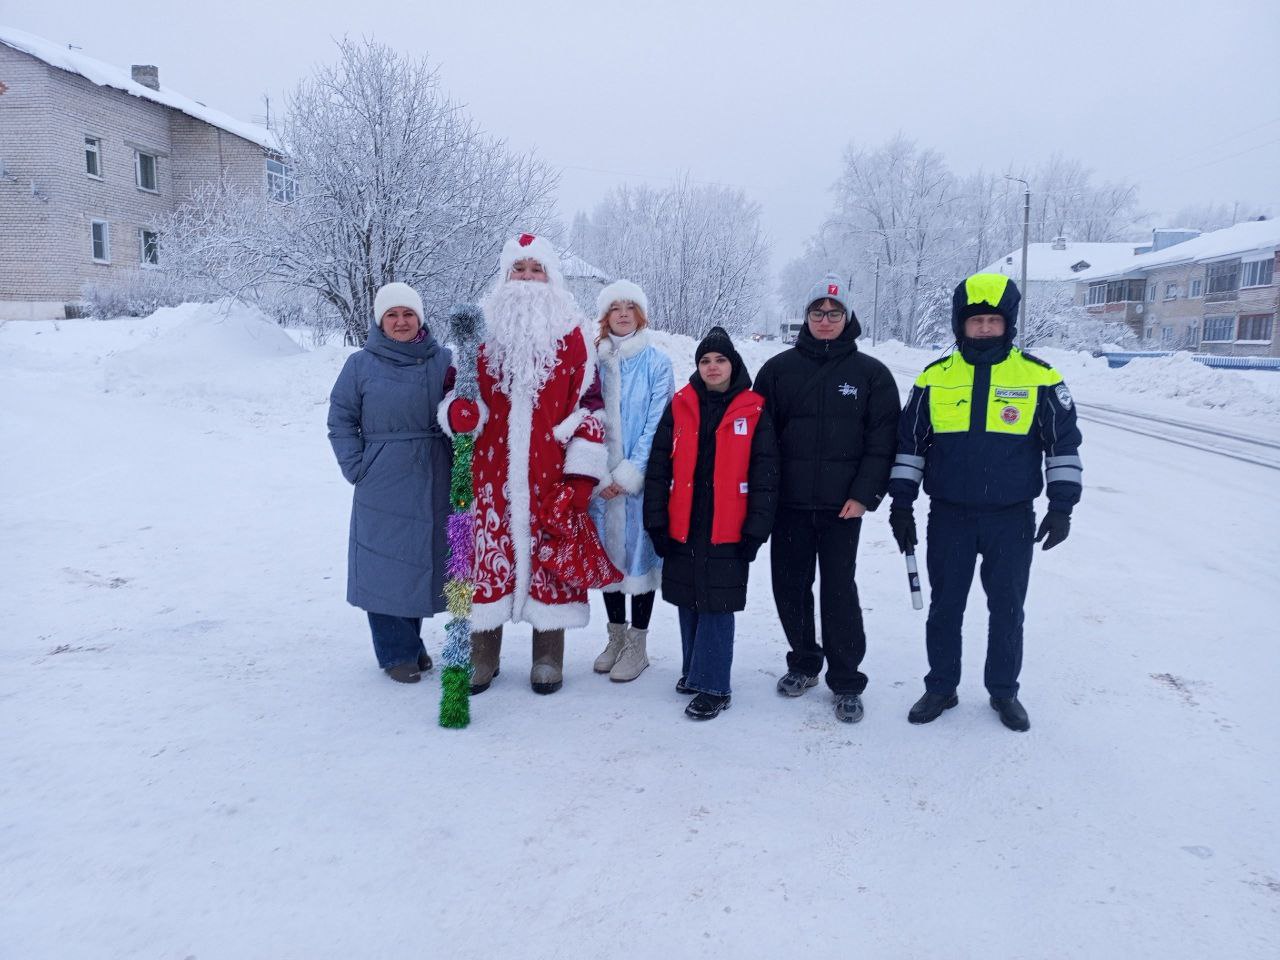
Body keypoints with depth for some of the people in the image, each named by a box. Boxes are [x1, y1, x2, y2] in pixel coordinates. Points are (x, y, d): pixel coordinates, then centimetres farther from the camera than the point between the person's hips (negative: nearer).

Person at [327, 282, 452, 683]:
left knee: (425, 559, 12)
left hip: (434, 484, 3)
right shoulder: (361, 365, -1)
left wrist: (458, 464, -2)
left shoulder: (443, 360, 4)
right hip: (383, 485, -2)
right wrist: (357, 468, -5)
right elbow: (340, 420, 3)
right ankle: (397, 653, 14)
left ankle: (411, 642, 30)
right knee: (386, 564, 0)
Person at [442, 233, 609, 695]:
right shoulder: (482, 327, 9)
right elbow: (458, 385, 14)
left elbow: (589, 402, 1)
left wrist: (582, 473, -5)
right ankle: (481, 655, 20)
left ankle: (548, 658, 20)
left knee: (552, 554, 4)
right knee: (487, 553, 4)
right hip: (491, 469, 2)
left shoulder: (571, 333, 4)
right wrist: (459, 410, -11)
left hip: (551, 474, -1)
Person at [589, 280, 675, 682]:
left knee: (640, 553, 1)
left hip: (642, 479, -3)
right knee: (608, 552, 10)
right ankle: (616, 637, 25)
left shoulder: (657, 362, -2)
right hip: (602, 479, 3)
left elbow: (656, 424, -8)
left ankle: (637, 645, 13)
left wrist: (628, 474, -13)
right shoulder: (596, 362, 7)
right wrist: (600, 475, -6)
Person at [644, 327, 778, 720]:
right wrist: (656, 522, -1)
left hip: (727, 529, -3)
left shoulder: (753, 411, 0)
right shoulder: (679, 407, 5)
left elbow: (765, 476, -1)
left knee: (717, 604, -2)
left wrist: (756, 530, -6)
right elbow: (658, 467, 4)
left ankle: (712, 685, 8)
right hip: (682, 526, 3)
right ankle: (695, 669, 30)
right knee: (689, 602, 13)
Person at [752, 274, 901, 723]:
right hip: (788, 502, 2)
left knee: (839, 590, 0)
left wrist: (865, 495, -9)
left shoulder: (871, 373, 3)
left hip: (842, 505, -2)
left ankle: (846, 681, 14)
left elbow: (883, 439, -1)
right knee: (790, 585, 10)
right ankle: (803, 662, 30)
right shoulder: (779, 368, 6)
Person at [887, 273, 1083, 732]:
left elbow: (1064, 442, 3)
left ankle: (1004, 691, 28)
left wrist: (1062, 506, -2)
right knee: (944, 607, 10)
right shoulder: (934, 378, 0)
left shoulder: (1039, 377, -3)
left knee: (1007, 608, 11)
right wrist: (901, 504, 3)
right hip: (949, 516, 1)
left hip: (1012, 518, -1)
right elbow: (909, 443, 6)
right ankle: (941, 687, 26)